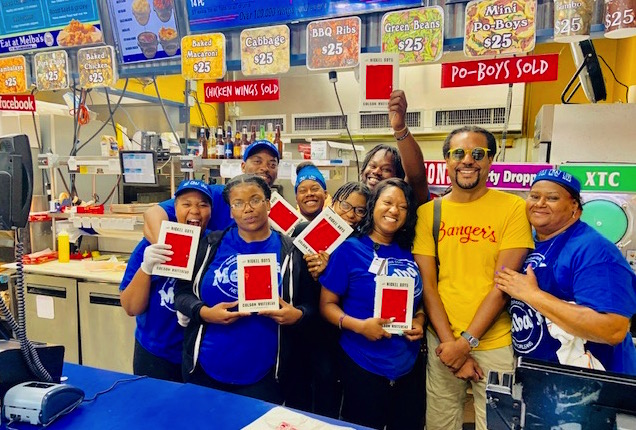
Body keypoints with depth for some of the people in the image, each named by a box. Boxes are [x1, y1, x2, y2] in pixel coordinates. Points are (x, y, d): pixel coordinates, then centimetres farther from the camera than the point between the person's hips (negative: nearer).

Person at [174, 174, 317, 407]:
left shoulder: (291, 252, -3)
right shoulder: (211, 244, 0)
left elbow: (311, 305, 2)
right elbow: (182, 293, 3)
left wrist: (297, 315, -19)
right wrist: (204, 313, -15)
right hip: (205, 369, 2)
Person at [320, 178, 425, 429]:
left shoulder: (409, 254, 4)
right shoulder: (349, 249, -9)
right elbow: (327, 304, -8)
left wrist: (419, 320, -5)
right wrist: (360, 325, -22)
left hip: (408, 366, 5)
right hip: (363, 366, -4)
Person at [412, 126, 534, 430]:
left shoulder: (513, 208, -7)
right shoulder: (428, 212, 0)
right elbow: (427, 284, -2)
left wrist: (467, 341, -12)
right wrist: (449, 342, -8)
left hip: (495, 345, -2)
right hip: (442, 342, 2)